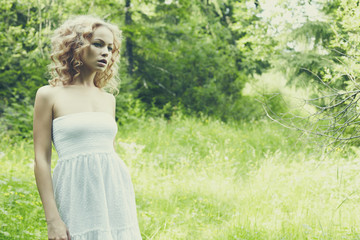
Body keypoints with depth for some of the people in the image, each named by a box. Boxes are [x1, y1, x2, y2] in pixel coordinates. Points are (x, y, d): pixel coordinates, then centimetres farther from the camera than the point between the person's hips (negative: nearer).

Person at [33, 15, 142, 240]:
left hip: (116, 195, 5)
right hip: (79, 198, -4)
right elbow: (41, 159, -4)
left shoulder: (108, 99, 14)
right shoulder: (49, 95, 0)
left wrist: (128, 208, 16)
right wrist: (53, 220, -11)